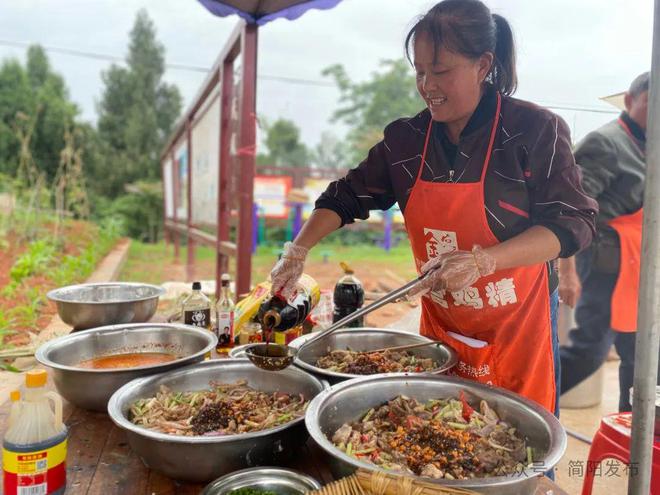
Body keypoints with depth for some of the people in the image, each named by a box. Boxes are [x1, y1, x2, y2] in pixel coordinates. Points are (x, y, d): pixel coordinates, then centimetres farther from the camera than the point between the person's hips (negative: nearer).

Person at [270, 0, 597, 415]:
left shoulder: (536, 130, -11)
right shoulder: (405, 139, 1)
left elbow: (574, 222, -13)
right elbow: (347, 197, 7)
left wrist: (482, 261, -26)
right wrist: (298, 251, -6)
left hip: (518, 326, -3)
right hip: (439, 325, 3)